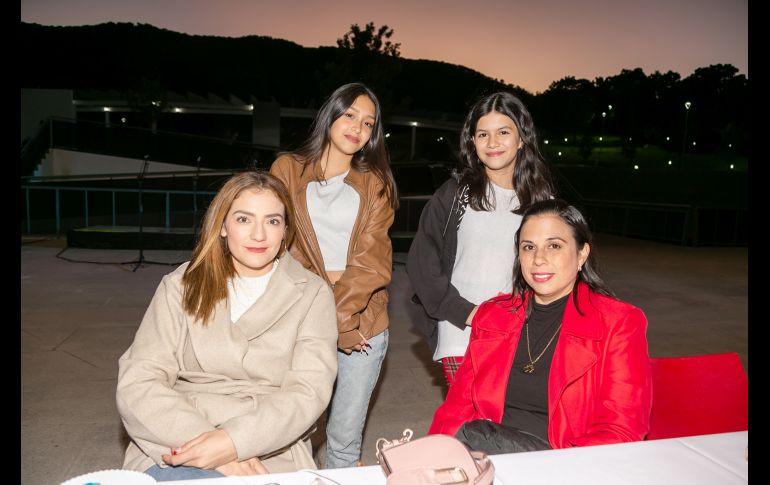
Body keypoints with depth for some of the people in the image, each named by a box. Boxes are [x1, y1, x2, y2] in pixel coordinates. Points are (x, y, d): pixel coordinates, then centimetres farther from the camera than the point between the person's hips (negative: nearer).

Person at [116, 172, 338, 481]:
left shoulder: (312, 295, 4)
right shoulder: (182, 286, 6)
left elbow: (307, 392, -6)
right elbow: (136, 384, -3)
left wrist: (235, 442, -20)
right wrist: (201, 440, -18)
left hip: (270, 457, 0)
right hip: (175, 451, 0)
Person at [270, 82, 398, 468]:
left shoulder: (375, 184, 9)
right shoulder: (288, 169, 4)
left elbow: (372, 262, -2)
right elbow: (283, 250, -4)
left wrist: (336, 314, -16)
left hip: (362, 325, 1)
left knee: (345, 442, 8)